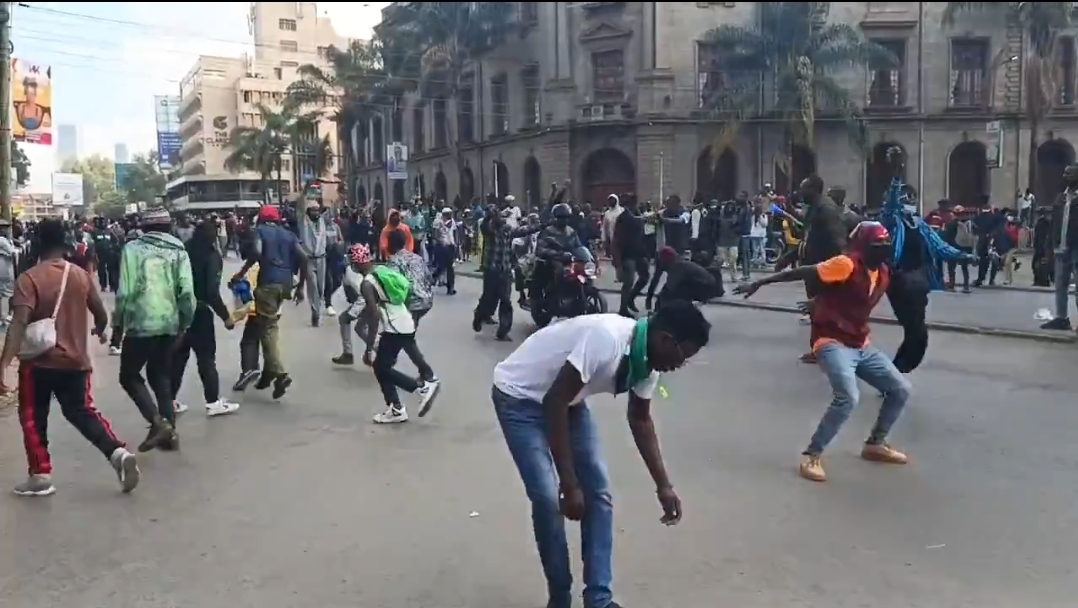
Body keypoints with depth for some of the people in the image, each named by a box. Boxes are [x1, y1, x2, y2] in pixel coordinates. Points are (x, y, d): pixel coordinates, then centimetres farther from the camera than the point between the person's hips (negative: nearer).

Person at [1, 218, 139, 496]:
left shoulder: (29, 278, -13)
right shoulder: (82, 275, 1)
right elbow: (101, 315, 8)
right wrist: (100, 331, 31)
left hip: (39, 362, -4)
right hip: (75, 360, 4)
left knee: (32, 418, 14)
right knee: (82, 412, 16)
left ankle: (40, 475, 17)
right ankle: (118, 452, -2)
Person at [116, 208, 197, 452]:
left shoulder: (133, 249, -3)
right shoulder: (178, 251, 4)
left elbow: (125, 291, -9)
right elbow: (187, 291, -3)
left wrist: (120, 322, 3)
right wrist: (185, 323, 7)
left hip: (141, 323, -4)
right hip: (170, 324, 4)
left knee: (129, 376, 11)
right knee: (161, 376, 17)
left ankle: (157, 421, -6)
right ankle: (169, 430, 15)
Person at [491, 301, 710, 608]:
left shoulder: (647, 359, -9)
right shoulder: (606, 339, -36)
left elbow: (640, 419, 8)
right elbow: (553, 404, -33)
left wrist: (663, 485, 8)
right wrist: (569, 485, -31)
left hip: (568, 399, 8)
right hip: (518, 395, -8)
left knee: (599, 491, 2)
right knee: (547, 499, -13)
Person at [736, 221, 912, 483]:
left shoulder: (884, 273, 8)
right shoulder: (846, 265, -17)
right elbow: (801, 273, -17)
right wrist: (759, 283, -18)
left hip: (861, 346, 9)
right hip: (832, 343, -9)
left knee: (900, 389, 10)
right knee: (848, 397, -28)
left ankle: (875, 444, 30)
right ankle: (811, 455, -12)